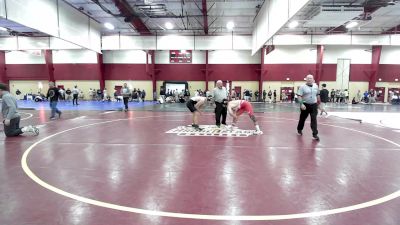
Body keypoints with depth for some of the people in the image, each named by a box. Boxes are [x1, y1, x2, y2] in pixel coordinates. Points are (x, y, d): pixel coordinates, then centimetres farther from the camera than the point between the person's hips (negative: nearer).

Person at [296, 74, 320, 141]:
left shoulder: (316, 86, 6)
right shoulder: (302, 86, -8)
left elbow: (317, 95, 16)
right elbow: (299, 96, -14)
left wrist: (318, 103, 16)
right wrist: (301, 104, -23)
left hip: (314, 105, 3)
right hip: (305, 105, -3)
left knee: (314, 119, -2)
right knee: (302, 118, 12)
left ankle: (315, 134, 0)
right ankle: (299, 130, 34)